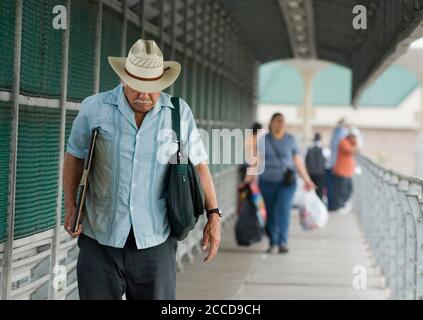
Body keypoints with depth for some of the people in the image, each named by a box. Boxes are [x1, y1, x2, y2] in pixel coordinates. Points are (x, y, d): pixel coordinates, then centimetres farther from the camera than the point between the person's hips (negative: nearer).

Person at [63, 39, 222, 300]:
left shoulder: (179, 113, 0)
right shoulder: (94, 109, -2)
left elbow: (198, 164, 6)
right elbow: (75, 156, 11)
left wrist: (213, 215, 0)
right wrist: (71, 206, 5)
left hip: (155, 239, 0)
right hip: (101, 238, 0)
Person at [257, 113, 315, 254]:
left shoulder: (290, 140, 6)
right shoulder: (263, 140, 5)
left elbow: (298, 161, 11)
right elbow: (257, 161, -2)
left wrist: (307, 180, 12)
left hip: (286, 182, -1)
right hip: (267, 182, 1)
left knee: (283, 210, -15)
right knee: (270, 214, 5)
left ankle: (283, 243, -17)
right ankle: (273, 243, 16)